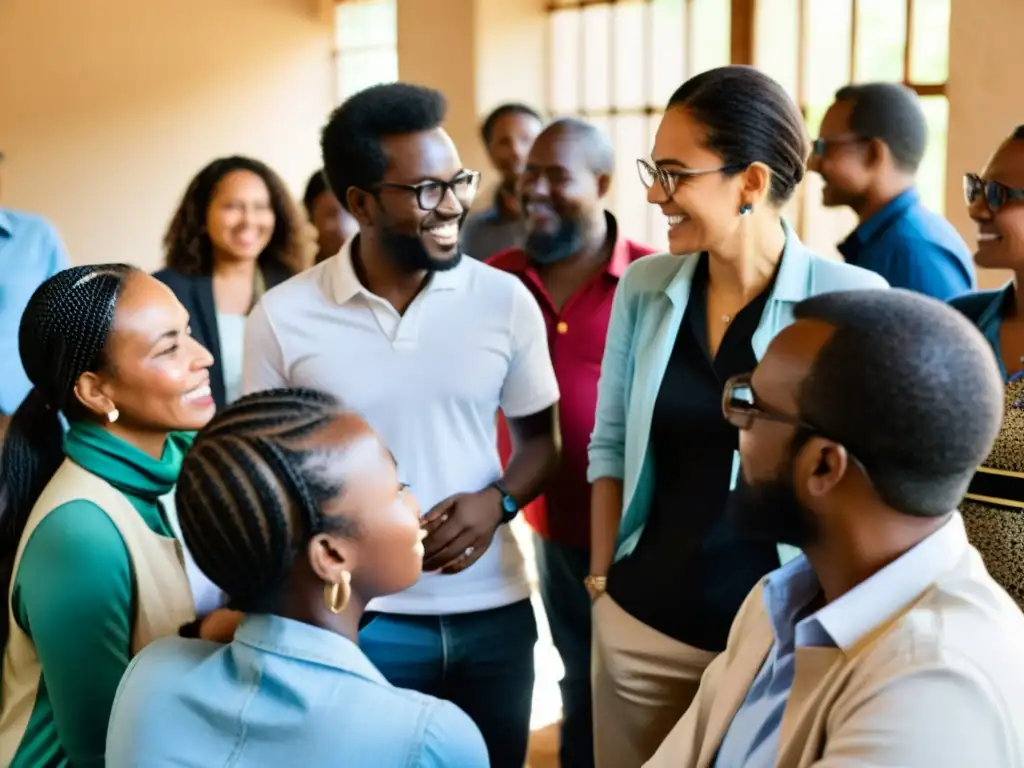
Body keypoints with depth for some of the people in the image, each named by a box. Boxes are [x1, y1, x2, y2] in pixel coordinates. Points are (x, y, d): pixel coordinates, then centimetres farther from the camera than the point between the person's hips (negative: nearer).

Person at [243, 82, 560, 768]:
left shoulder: (506, 300, -4)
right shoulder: (283, 318, -7)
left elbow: (539, 438, 7)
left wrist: (498, 501, -12)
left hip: (493, 614, 2)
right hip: (357, 618, -2)